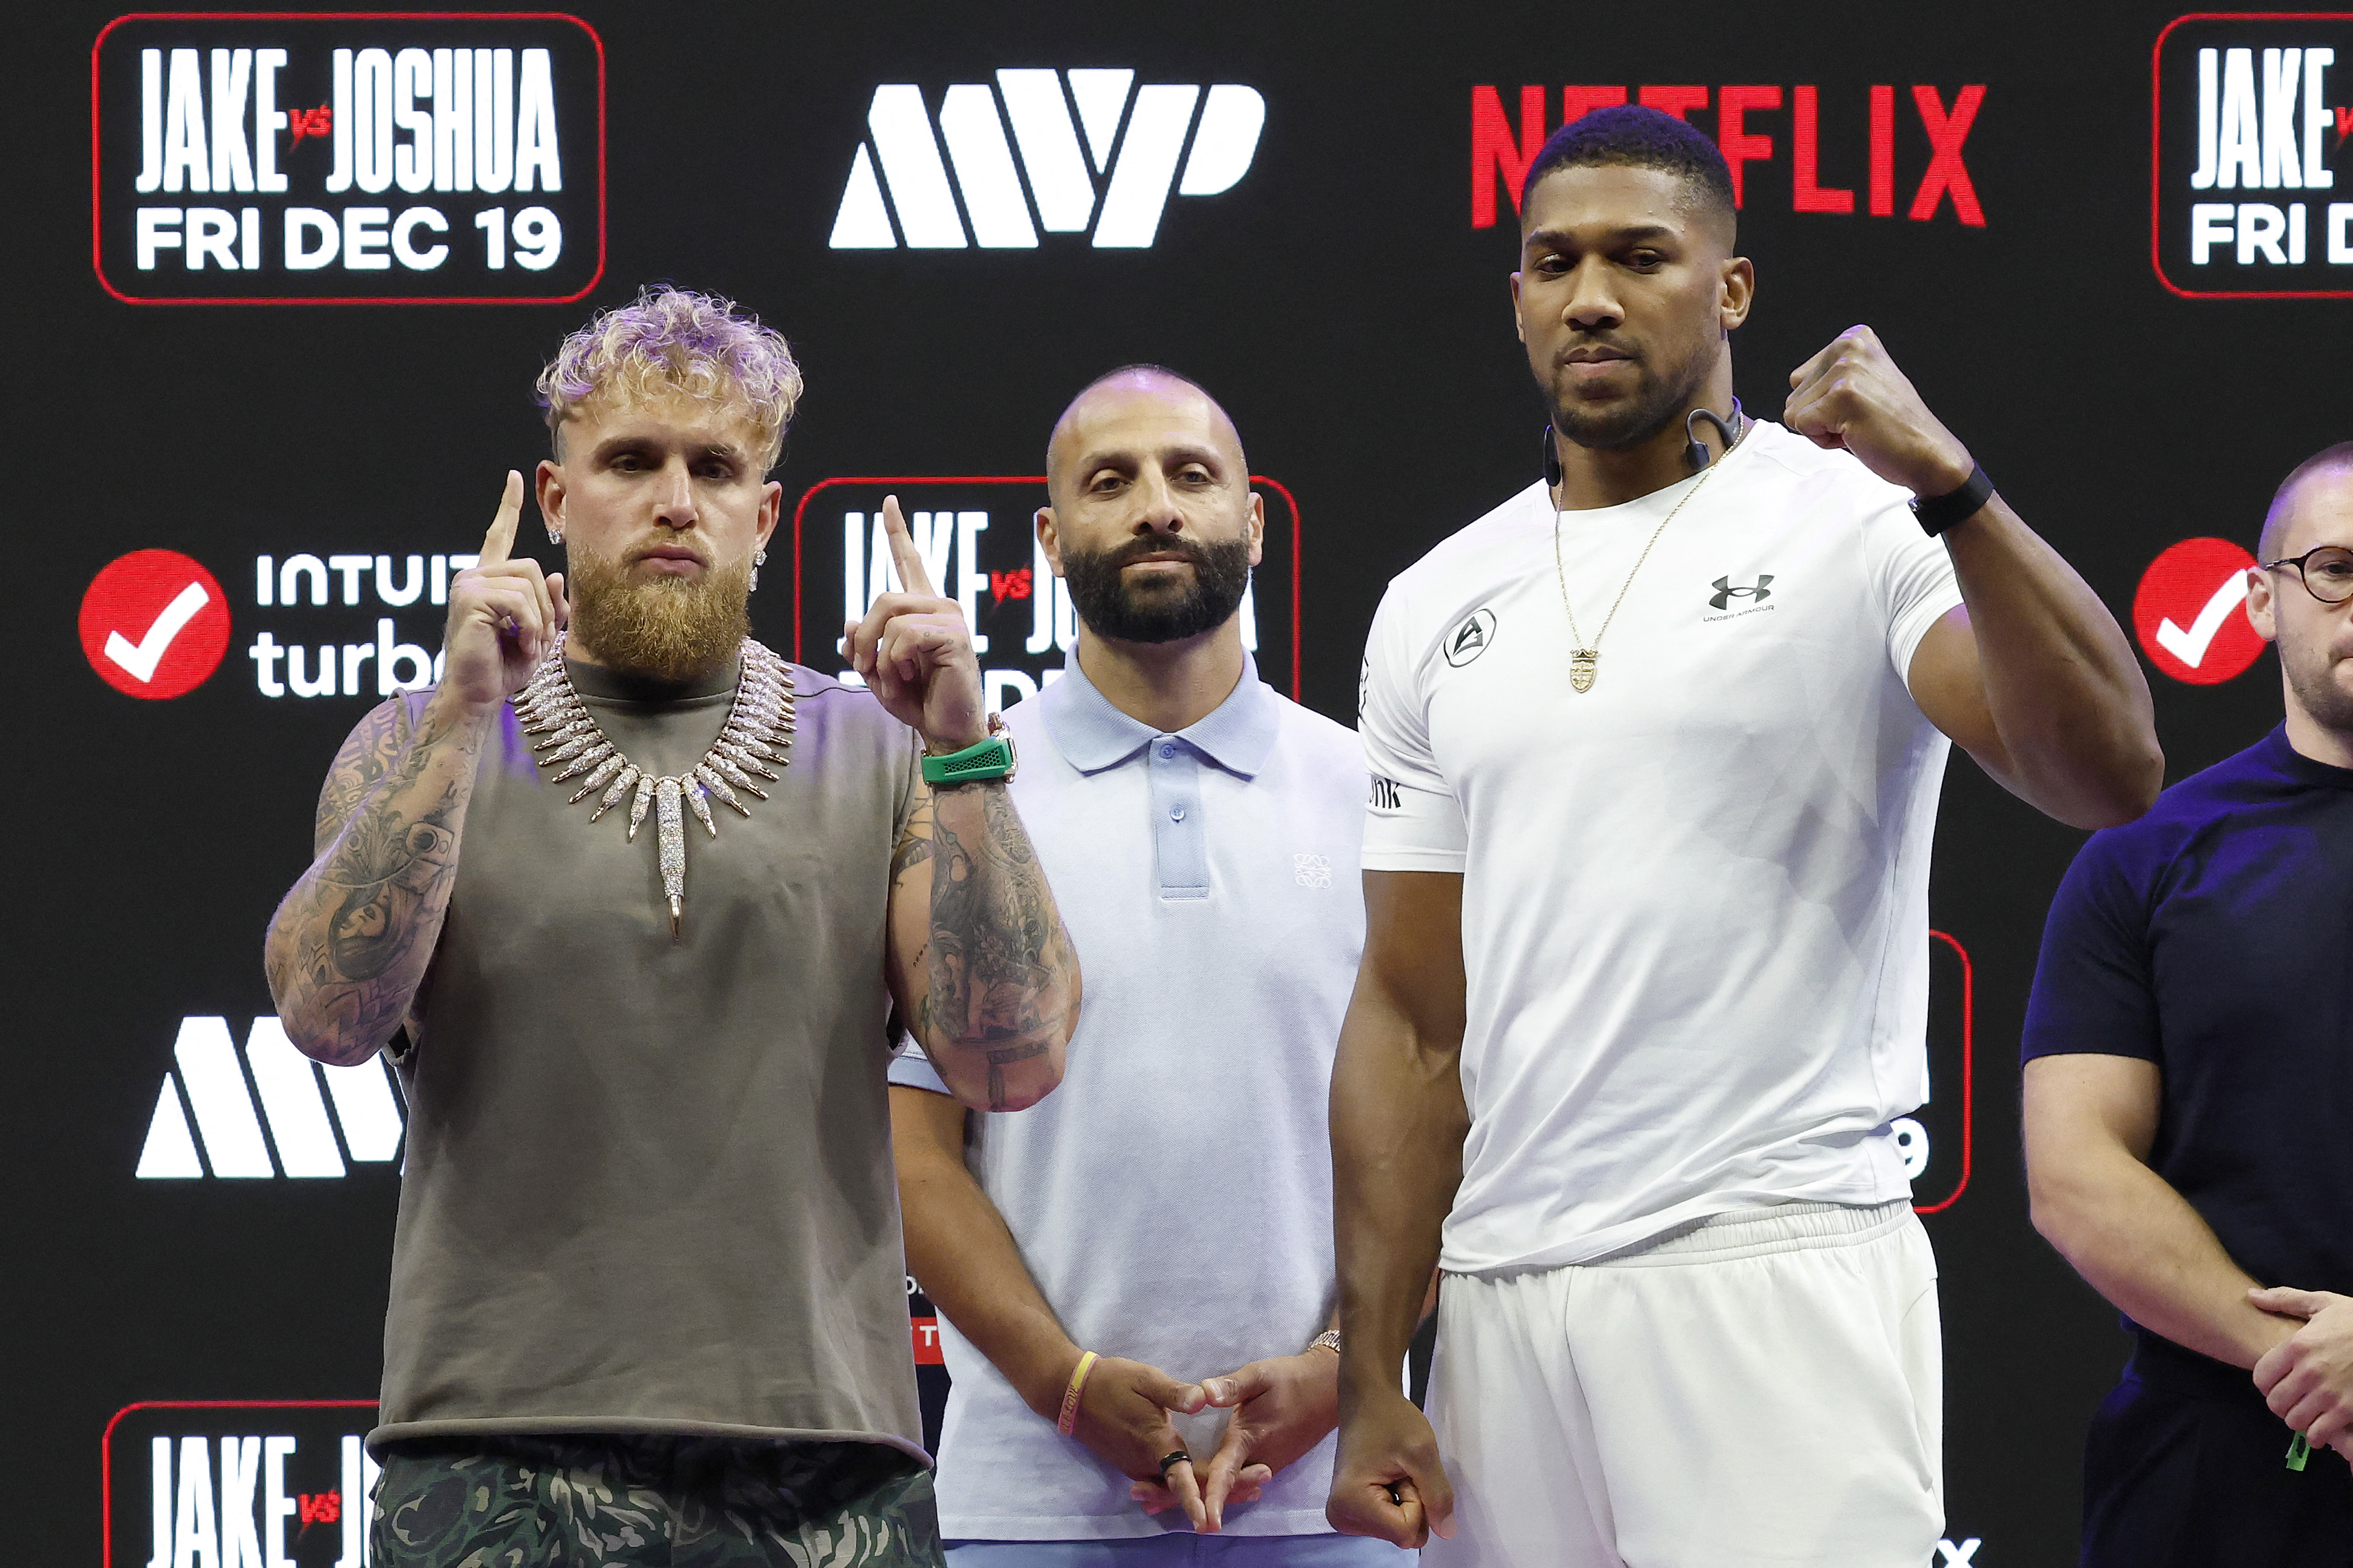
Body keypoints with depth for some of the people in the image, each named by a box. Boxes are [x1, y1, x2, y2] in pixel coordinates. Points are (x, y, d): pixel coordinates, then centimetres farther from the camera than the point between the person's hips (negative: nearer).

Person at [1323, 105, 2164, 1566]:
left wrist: (1950, 485, -29)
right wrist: (1370, 1383, 7)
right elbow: (1412, 1020, 13)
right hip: (1503, 1299, 5)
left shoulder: (1859, 527, -1)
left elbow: (2109, 774, -17)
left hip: (1781, 1280, -4)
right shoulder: (1438, 607, 14)